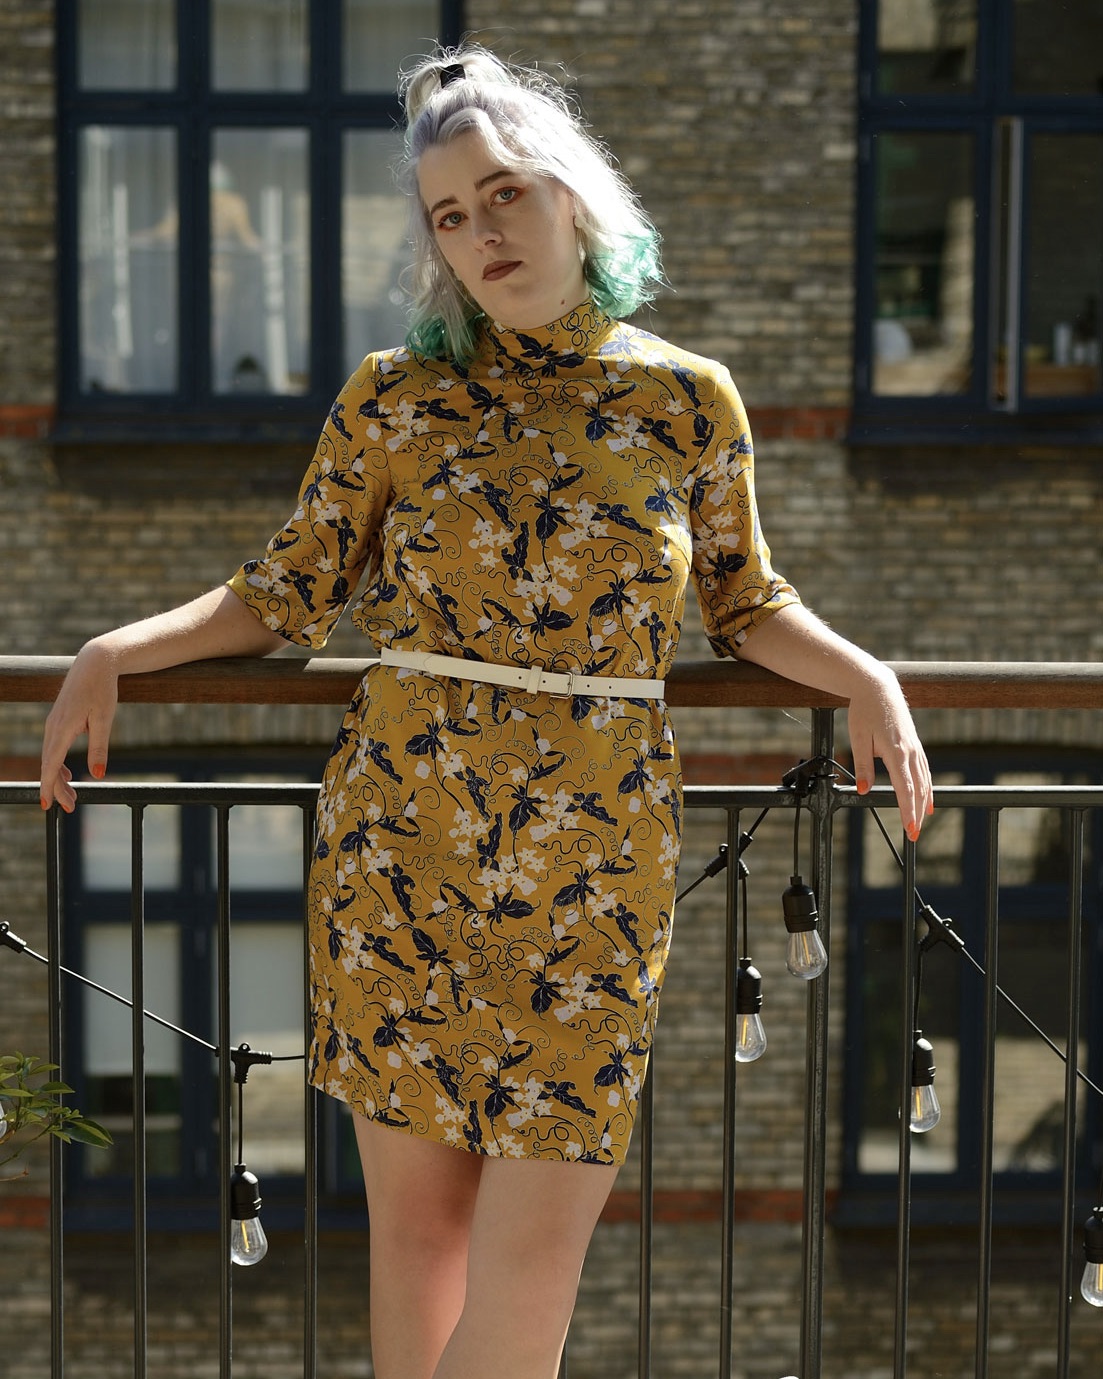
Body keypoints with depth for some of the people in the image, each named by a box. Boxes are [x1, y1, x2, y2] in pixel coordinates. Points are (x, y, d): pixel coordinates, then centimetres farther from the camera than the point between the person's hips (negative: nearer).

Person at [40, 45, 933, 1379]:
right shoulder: (393, 397, 3)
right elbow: (285, 593, 7)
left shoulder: (688, 402, 4)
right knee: (415, 1218, 6)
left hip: (591, 865, 0)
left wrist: (864, 675, -2)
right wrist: (115, 650, -6)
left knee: (533, 1258, -5)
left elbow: (746, 605, 15)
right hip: (400, 850, 1)